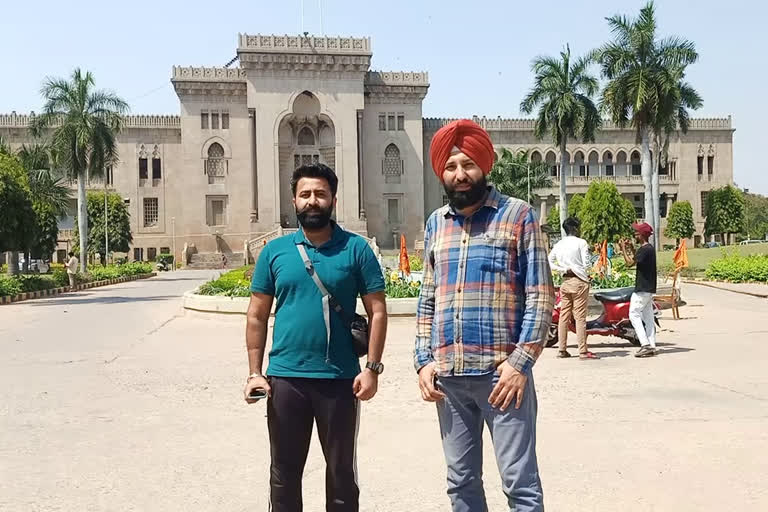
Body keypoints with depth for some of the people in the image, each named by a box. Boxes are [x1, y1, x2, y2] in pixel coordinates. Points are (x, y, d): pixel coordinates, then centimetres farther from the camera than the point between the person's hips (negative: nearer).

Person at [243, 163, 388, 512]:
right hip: (285, 378, 2)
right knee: (284, 472, 15)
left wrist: (372, 368, -10)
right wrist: (255, 372, 0)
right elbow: (257, 316, 6)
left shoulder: (356, 249, -2)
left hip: (340, 379, -1)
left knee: (341, 471, 14)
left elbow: (377, 311, -3)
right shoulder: (274, 251, 3)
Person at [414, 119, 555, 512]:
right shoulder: (435, 223, 12)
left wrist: (520, 363, -14)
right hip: (448, 376, 5)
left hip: (501, 372, -4)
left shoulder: (518, 216, -1)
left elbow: (540, 296, -5)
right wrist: (423, 360, 5)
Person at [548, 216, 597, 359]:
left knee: (564, 316, 8)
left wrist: (564, 269, 1)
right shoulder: (581, 242, -7)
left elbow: (549, 262, 4)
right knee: (580, 317, -4)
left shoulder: (559, 244, 9)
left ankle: (562, 349, 10)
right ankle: (583, 351, -3)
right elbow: (586, 264, -11)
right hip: (579, 281, -6)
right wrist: (585, 273, 9)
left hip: (565, 282, 6)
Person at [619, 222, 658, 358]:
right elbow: (636, 261, 25)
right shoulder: (650, 248, 14)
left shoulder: (644, 249, -17)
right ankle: (651, 346, 11)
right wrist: (631, 249, 22)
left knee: (634, 315, -7)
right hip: (649, 288, 10)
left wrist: (623, 249, -10)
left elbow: (630, 263, -20)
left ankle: (645, 344, -13)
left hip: (642, 289, -10)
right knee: (648, 317, 10)